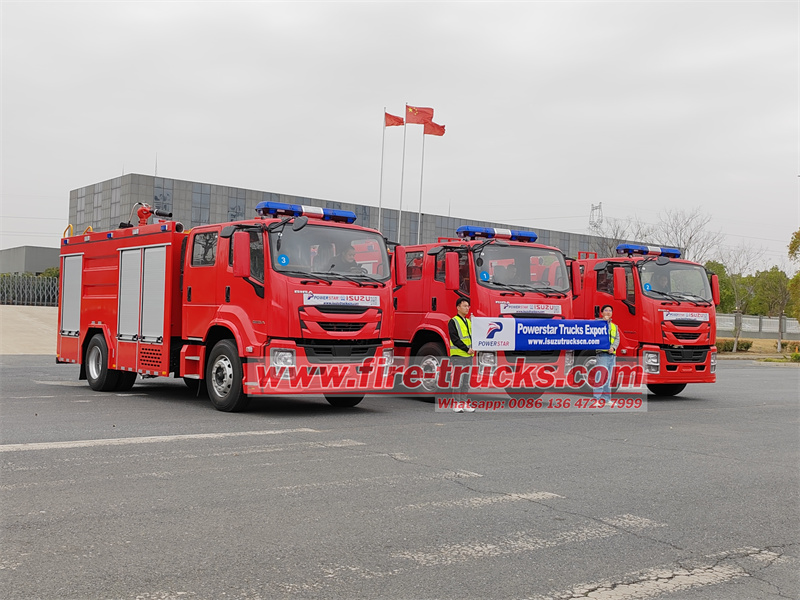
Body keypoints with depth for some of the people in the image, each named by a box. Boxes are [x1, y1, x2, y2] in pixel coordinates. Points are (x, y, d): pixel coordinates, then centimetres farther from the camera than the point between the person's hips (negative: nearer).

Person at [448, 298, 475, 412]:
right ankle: (456, 403, 1)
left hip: (468, 356, 7)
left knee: (466, 381, 8)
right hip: (457, 356, -7)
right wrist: (466, 349, -16)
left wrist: (472, 349, 3)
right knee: (457, 381, -4)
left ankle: (464, 402, 12)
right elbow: (455, 339, -13)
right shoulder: (453, 322, -5)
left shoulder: (469, 322, 17)